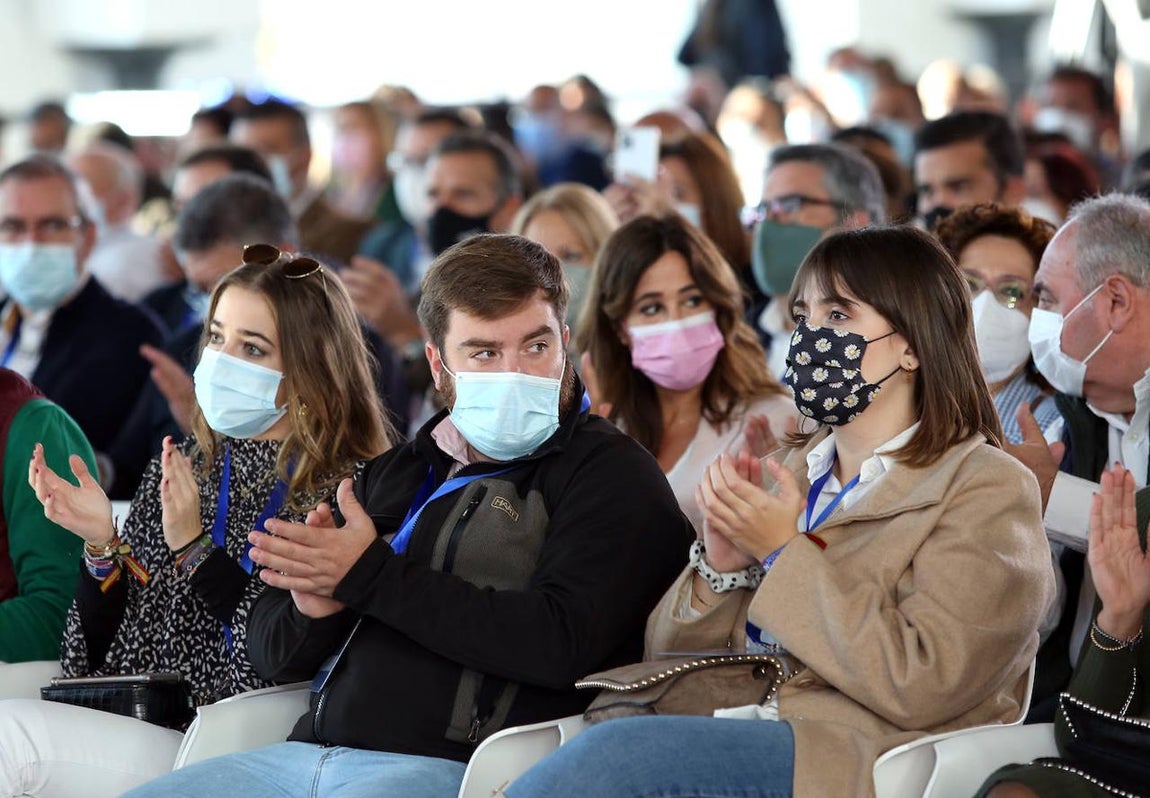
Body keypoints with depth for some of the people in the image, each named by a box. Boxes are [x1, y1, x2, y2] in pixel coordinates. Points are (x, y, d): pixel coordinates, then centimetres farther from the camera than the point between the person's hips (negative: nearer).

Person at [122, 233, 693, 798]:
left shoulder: (611, 475, 1)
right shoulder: (395, 474, 21)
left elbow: (561, 642, -17)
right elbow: (271, 652, 21)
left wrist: (372, 578, -10)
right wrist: (312, 610, -5)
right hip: (309, 751, 7)